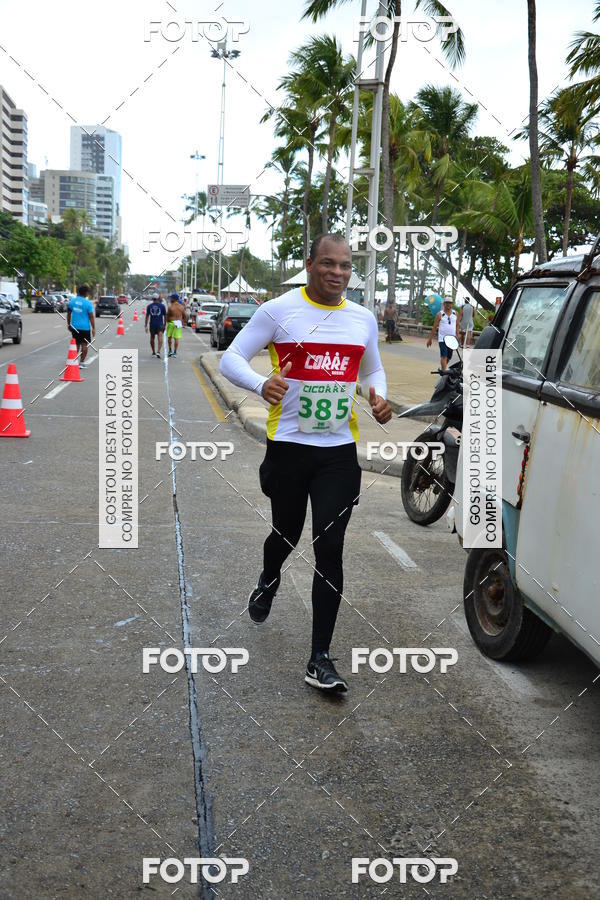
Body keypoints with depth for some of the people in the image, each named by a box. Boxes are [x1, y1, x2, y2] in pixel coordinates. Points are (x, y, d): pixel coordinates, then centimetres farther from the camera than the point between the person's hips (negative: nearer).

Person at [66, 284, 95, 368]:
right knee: (84, 344, 5)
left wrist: (68, 324, 21)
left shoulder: (72, 300, 1)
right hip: (85, 327, -4)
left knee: (76, 344, 16)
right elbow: (91, 317, -12)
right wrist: (93, 328, -5)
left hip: (74, 326, 4)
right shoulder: (88, 303, -12)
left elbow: (68, 313, 9)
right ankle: (81, 363, 3)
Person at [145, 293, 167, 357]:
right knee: (160, 337, -9)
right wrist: (165, 324, 17)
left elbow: (147, 316, -2)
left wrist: (146, 326, 0)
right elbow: (165, 316, 4)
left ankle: (153, 352, 29)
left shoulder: (149, 306, 1)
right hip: (160, 324, -2)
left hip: (152, 324, 2)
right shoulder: (162, 306, -1)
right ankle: (158, 352, -27)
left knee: (152, 338, 17)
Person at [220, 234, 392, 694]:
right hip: (289, 445, -2)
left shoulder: (363, 319, 8)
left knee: (330, 549, -4)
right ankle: (268, 582, 54)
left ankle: (321, 659, 4)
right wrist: (262, 384, -25)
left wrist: (379, 397, -1)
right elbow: (231, 358, -4)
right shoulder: (279, 311, -4)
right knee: (287, 534, 15)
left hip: (340, 451, 2)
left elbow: (374, 370, 22)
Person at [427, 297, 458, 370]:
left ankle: (442, 368, 33)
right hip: (442, 339, -4)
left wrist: (457, 336, 9)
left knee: (449, 357, 11)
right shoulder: (440, 314, -4)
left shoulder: (455, 313, 7)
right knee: (444, 356, -14)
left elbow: (457, 325, 16)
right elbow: (434, 327, -2)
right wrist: (430, 339, -3)